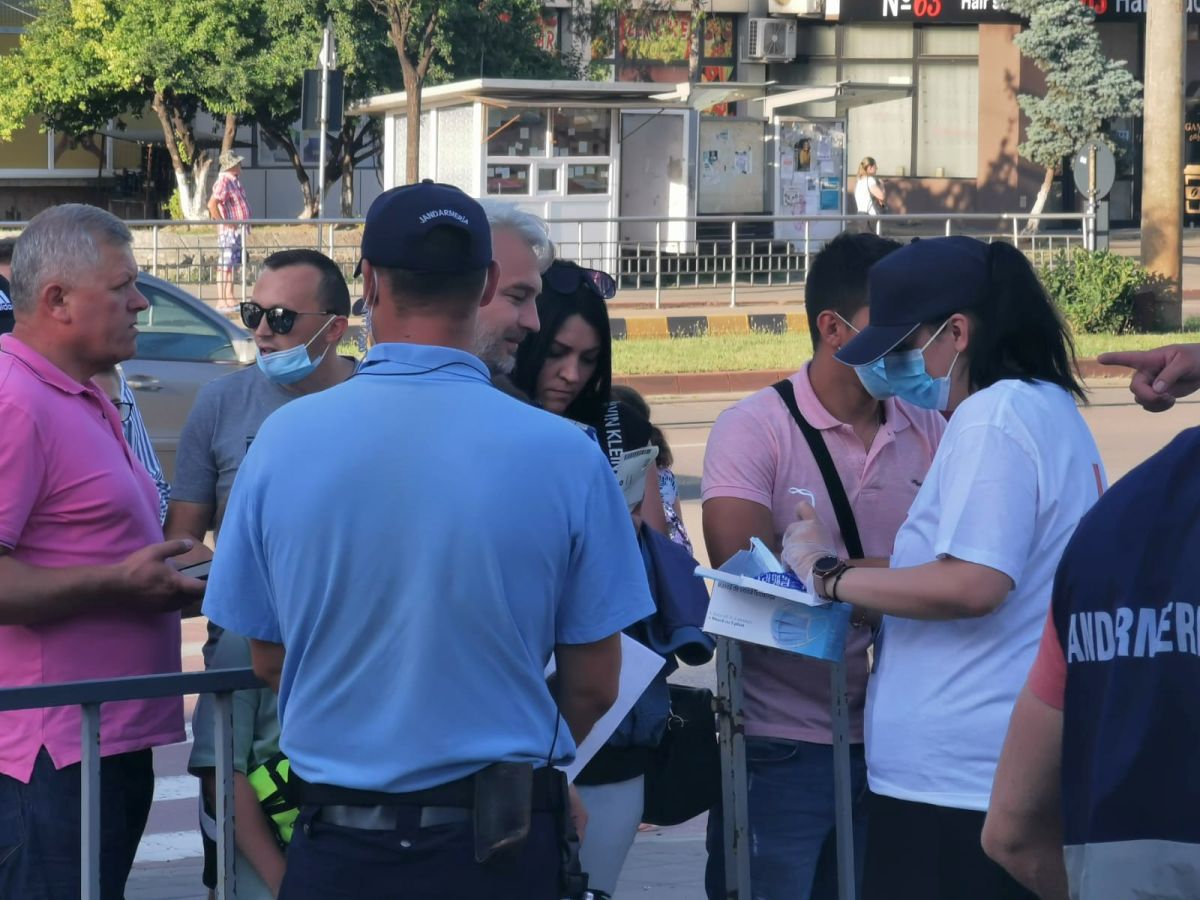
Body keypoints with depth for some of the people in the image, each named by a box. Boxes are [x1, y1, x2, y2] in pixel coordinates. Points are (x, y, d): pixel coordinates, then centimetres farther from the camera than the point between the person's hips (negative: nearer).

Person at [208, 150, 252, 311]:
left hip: (238, 230, 10)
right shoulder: (223, 182, -15)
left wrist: (244, 225, 17)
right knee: (225, 266, -7)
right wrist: (223, 222, -22)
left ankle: (229, 299, 19)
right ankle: (221, 302, -5)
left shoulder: (234, 182, 16)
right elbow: (212, 204, -26)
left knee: (234, 266, 13)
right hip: (229, 230, -10)